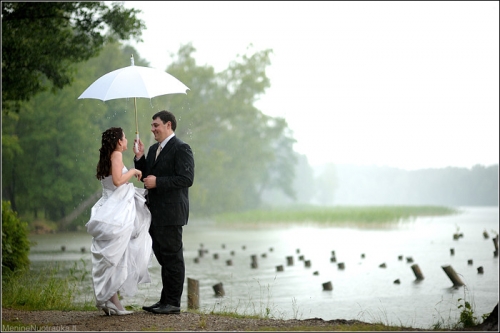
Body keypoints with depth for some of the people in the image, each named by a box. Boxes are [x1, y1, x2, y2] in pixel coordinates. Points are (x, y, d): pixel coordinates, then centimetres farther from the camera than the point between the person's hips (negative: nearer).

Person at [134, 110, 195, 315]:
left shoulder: (181, 149, -10)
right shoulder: (154, 150, 17)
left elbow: (186, 179, -19)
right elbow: (145, 176, 19)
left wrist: (157, 182, -19)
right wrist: (140, 157, 4)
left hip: (171, 212, -9)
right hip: (156, 212, 9)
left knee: (172, 256, -4)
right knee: (162, 256, 13)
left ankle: (173, 303, 1)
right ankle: (165, 300, 20)